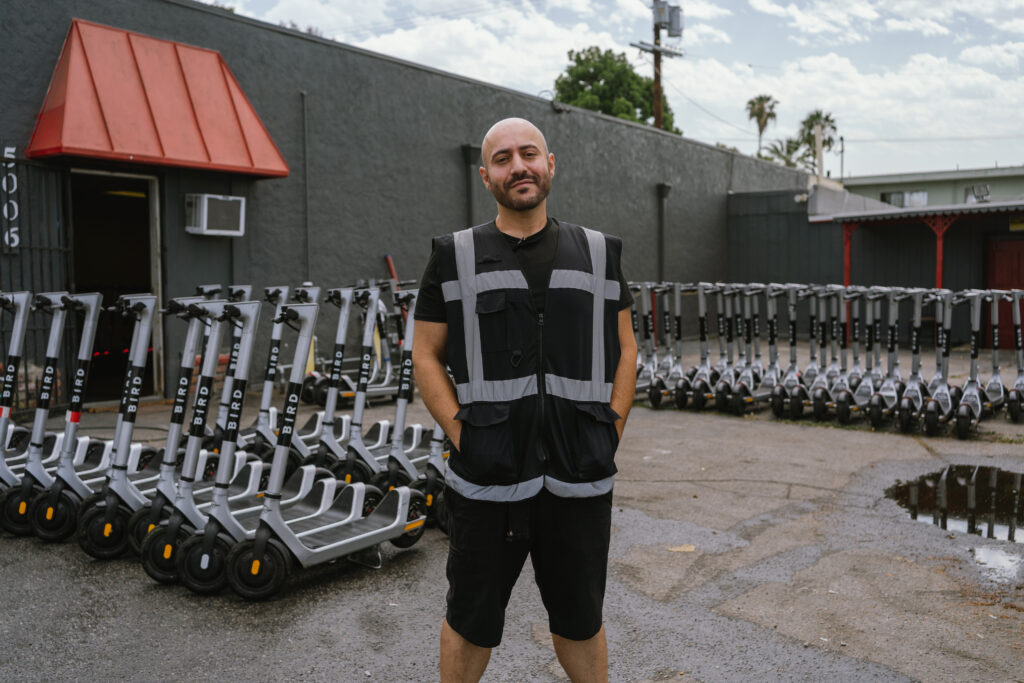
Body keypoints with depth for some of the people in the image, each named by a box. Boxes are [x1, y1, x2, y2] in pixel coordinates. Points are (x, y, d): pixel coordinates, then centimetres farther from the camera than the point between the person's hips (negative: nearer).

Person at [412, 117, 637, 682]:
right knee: (471, 621, 12)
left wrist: (609, 436, 1)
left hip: (580, 478, 2)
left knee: (581, 619, 16)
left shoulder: (599, 253, 8)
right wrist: (463, 437, -7)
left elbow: (624, 350, 11)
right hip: (488, 480, -1)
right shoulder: (455, 256, 2)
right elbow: (426, 356, 2)